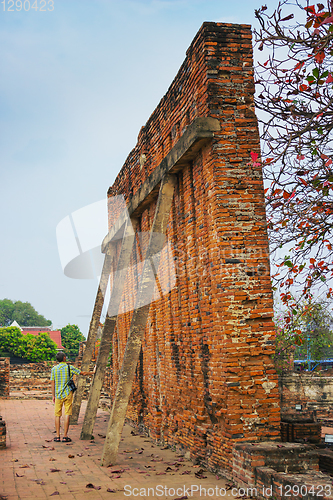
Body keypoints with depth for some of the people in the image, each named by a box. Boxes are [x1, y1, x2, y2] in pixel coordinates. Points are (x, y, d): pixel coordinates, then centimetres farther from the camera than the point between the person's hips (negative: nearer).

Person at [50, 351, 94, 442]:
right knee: (67, 415, 0)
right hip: (68, 394, -2)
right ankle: (65, 436, -2)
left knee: (57, 415, 8)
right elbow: (83, 373, 4)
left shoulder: (54, 369, 2)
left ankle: (57, 436, 7)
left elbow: (52, 383, 3)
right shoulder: (69, 367, -2)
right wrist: (92, 373, 20)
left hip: (58, 394, 2)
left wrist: (53, 395, 10)